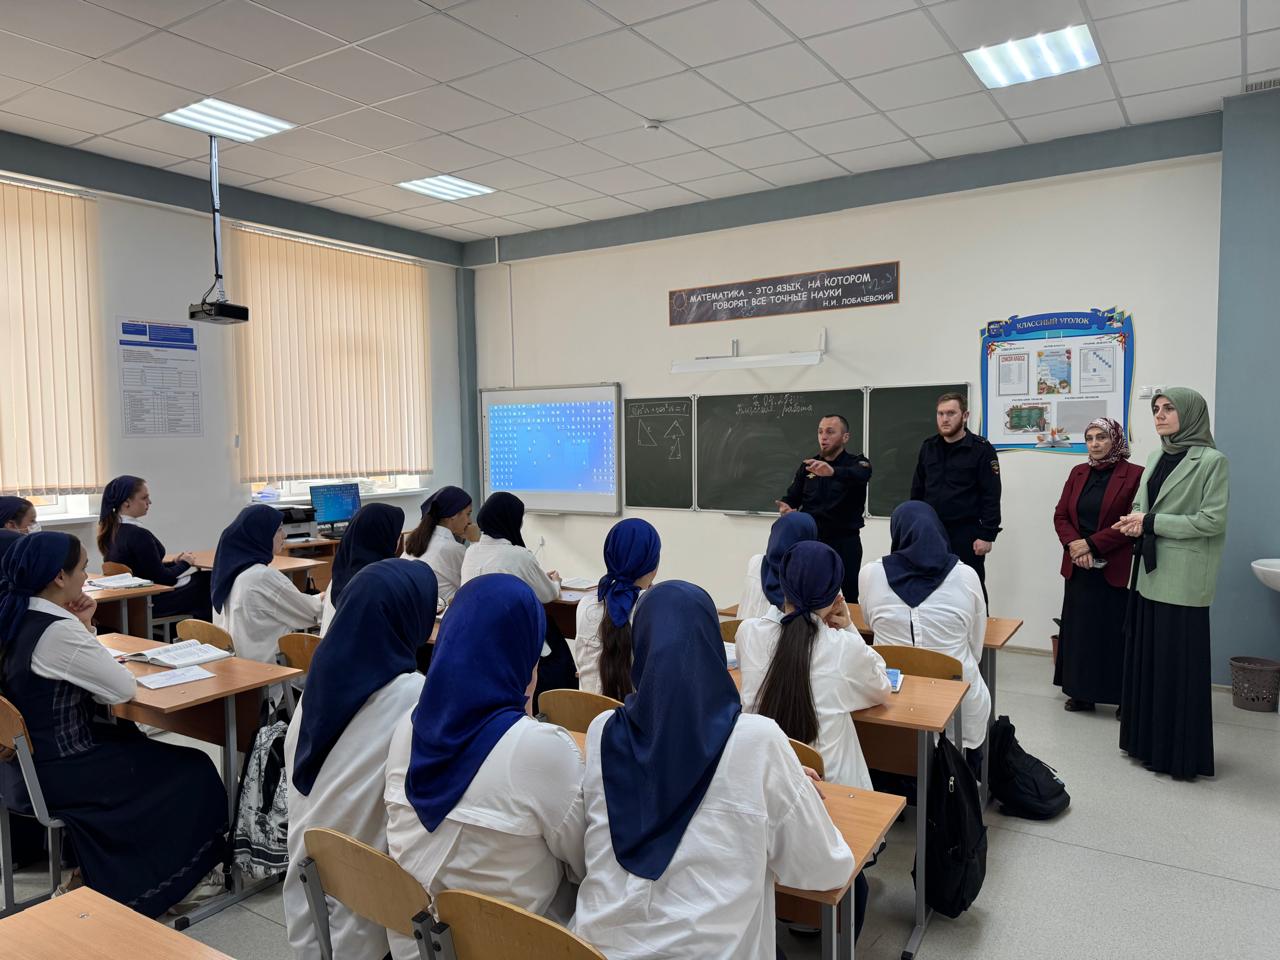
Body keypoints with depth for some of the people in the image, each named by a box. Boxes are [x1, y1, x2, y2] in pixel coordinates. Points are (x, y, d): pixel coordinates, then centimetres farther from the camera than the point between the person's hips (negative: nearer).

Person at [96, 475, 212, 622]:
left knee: (203, 577, 13)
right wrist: (185, 563, -1)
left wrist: (174, 563, 7)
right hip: (150, 603, -8)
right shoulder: (138, 534, -24)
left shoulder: (112, 530, 4)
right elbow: (163, 578, -18)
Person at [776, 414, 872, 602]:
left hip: (845, 543, -3)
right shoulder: (807, 467, 10)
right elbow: (792, 497, 5)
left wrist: (832, 471, -48)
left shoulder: (857, 463, -3)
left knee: (849, 600, 0)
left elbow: (859, 476, -27)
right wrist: (786, 507, -19)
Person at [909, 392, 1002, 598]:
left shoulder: (981, 449, -7)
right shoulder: (928, 447, 8)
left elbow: (991, 496, -10)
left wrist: (987, 535, -14)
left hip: (966, 535, -5)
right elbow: (917, 491, 13)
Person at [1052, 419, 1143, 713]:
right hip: (1078, 568, 5)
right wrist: (1073, 544, -10)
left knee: (1115, 632, 0)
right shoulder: (1078, 472, 11)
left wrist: (1091, 544, -14)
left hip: (1115, 570, -5)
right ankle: (1081, 692, 19)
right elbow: (1060, 515, 7)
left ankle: (1124, 695, 12)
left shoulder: (1134, 475, -6)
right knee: (1078, 630, 9)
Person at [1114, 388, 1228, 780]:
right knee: (1146, 659, 11)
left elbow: (1213, 520, -14)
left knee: (1178, 666, 0)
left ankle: (1180, 753, 11)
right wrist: (1134, 522, -4)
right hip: (1149, 574, 7)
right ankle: (1148, 741, 23)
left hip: (1182, 581, -7)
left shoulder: (1211, 461, -8)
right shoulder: (1155, 458, 13)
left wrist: (1151, 523, -15)